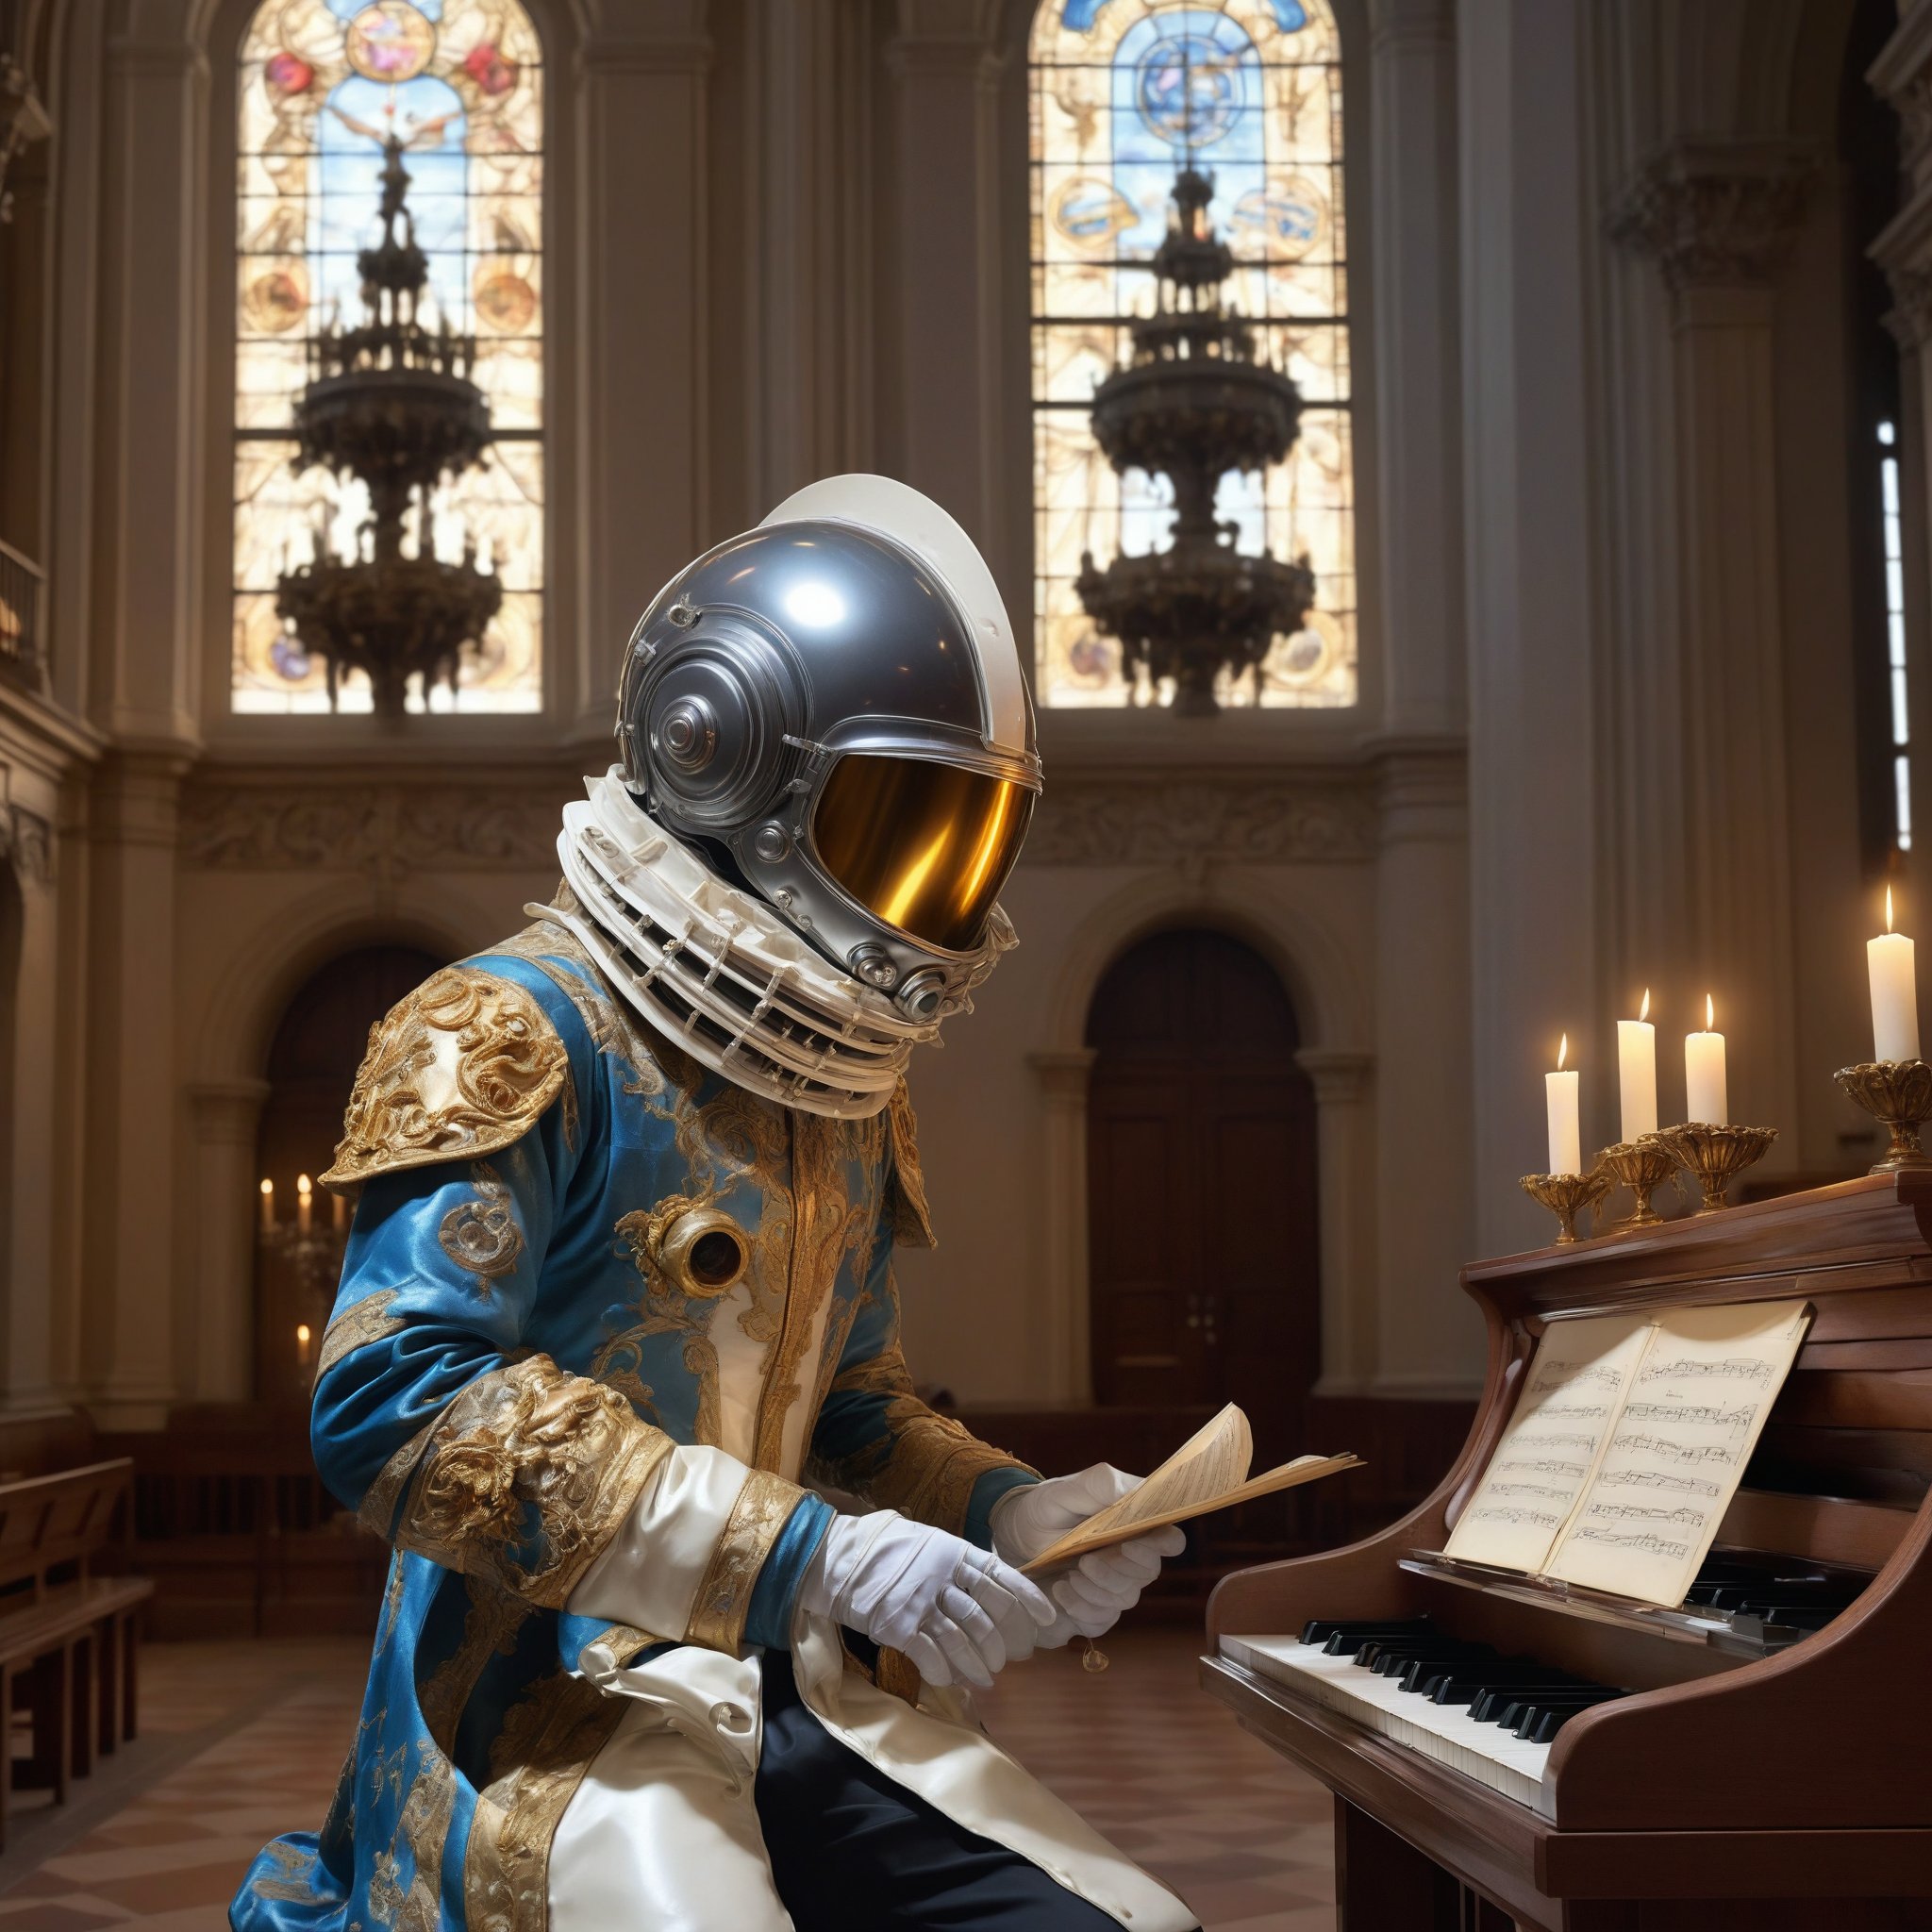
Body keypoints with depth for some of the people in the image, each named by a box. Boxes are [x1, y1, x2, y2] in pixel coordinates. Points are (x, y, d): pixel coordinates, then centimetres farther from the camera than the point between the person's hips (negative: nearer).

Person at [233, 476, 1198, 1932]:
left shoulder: (847, 1097, 16)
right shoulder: (517, 1039, -9)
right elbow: (396, 1401, -21)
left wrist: (1014, 1514, 5)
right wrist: (811, 1556, -24)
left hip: (801, 1697, 7)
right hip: (556, 1696, -7)